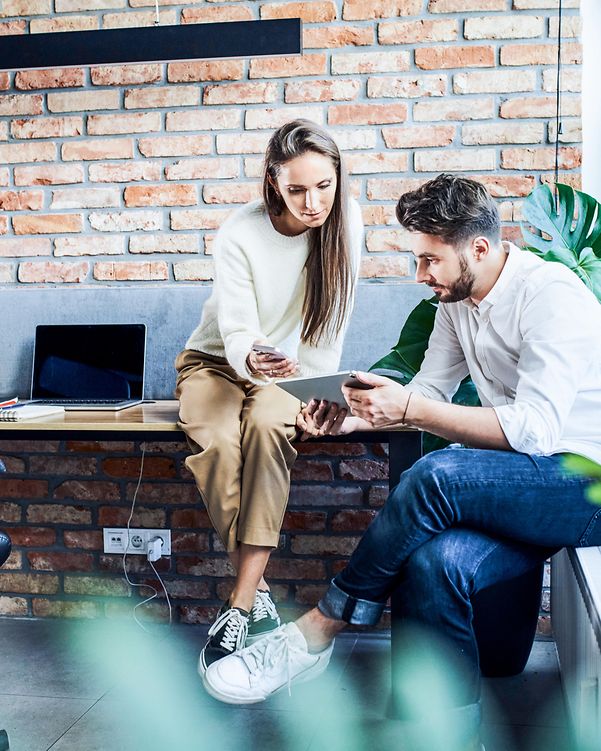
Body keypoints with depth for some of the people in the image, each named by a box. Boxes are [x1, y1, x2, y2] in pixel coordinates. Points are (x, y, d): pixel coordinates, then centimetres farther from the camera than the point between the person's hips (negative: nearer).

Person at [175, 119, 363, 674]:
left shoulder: (345, 219, -12)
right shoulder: (241, 234, -19)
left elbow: (334, 317, -5)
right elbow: (237, 331, -21)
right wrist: (251, 360, -44)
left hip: (292, 367, 1)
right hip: (216, 361, -1)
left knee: (267, 426, -35)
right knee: (218, 443, -34)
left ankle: (240, 603, -32)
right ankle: (257, 597, -20)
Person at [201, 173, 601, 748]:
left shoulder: (550, 294, -16)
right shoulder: (457, 300, 10)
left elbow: (534, 428, -26)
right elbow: (430, 391, 14)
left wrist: (409, 409, -27)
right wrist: (354, 416, -4)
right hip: (524, 484, 7)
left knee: (437, 476, -32)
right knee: (432, 563, -26)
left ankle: (313, 634, -17)